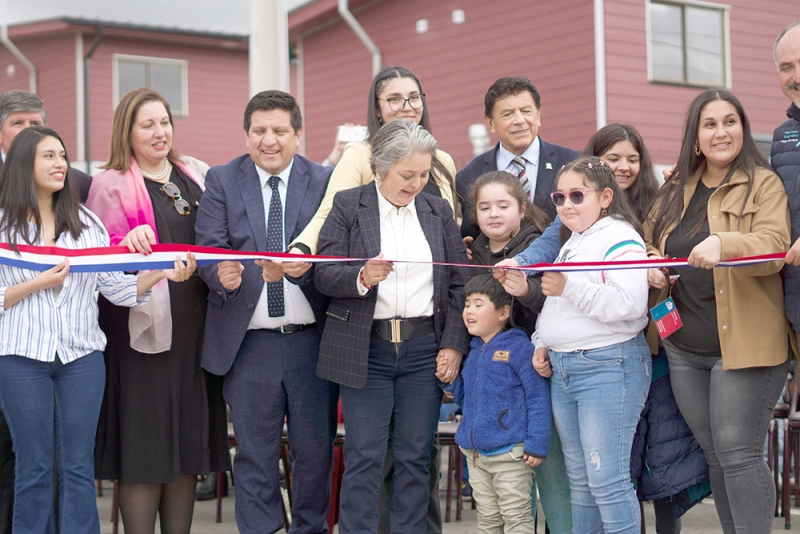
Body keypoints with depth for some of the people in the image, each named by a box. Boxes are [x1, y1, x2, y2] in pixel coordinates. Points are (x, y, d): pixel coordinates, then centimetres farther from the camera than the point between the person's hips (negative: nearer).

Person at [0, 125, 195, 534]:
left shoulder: (86, 223, 9)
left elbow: (118, 289, 2)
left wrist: (160, 273, -14)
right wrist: (37, 284, -13)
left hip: (82, 357, 3)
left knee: (79, 468, 5)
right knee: (34, 469, 6)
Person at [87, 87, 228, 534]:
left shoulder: (197, 174, 13)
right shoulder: (111, 186, 0)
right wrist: (129, 243, -22)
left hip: (194, 325, 5)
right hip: (142, 325, -5)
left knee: (189, 436, 9)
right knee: (144, 443, -3)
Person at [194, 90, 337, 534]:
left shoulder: (325, 181, 4)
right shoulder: (222, 181, 5)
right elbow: (209, 248, -4)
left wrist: (308, 265, -24)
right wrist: (222, 275, -25)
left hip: (312, 339, 0)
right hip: (249, 342, 0)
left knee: (315, 450, 9)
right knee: (255, 455, 6)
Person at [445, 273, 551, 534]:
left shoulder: (519, 347, -9)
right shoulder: (472, 351, 13)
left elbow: (538, 397, -12)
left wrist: (536, 444, -16)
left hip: (510, 453, -7)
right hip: (475, 451, 7)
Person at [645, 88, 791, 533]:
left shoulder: (764, 184, -3)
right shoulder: (675, 191, 14)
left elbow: (774, 246, -17)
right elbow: (649, 241, 24)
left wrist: (724, 244, -36)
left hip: (744, 343, -5)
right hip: (684, 348, 6)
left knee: (739, 454, -9)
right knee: (716, 458, 10)